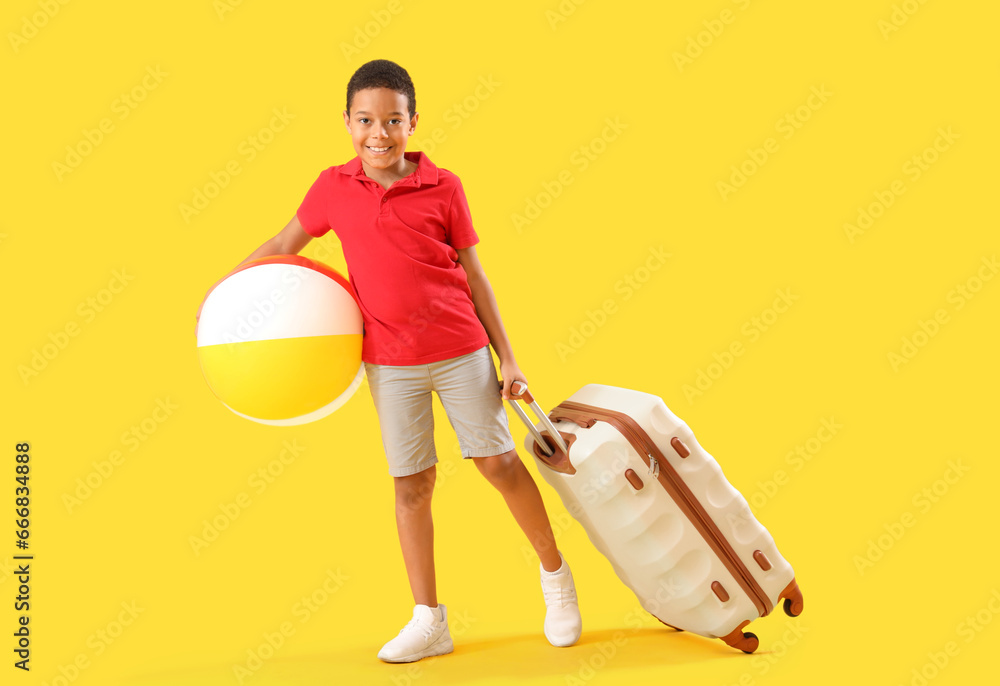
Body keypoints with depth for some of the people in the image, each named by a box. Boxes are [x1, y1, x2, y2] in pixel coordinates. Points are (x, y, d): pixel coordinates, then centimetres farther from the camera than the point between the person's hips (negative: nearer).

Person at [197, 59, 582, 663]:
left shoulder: (442, 187, -5)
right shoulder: (334, 188, 0)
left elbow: (473, 275, -1)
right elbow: (285, 245, 15)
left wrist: (507, 360, -1)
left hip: (461, 349, -2)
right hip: (390, 362, 2)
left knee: (498, 461, 3)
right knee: (412, 483, 6)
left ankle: (555, 572, 27)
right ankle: (429, 622, 17)